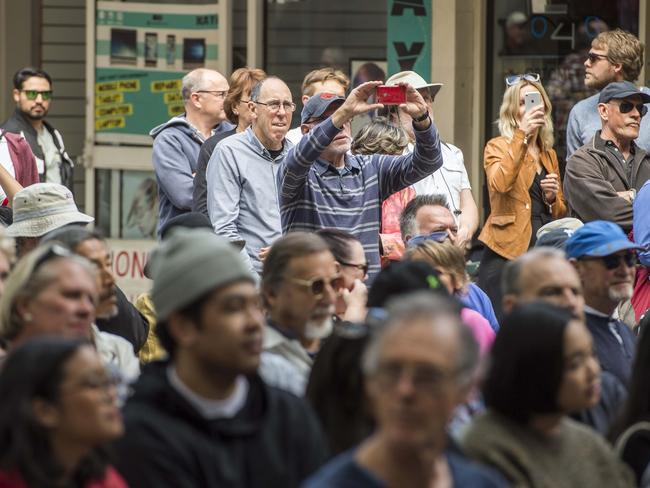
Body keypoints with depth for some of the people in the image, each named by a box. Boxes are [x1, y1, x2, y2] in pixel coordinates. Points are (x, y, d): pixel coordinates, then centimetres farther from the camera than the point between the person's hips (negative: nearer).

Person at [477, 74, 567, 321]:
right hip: (509, 250, -5)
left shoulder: (549, 154, 19)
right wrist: (522, 134, -19)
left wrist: (552, 198, 3)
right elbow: (500, 183, -20)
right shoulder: (498, 147, 2)